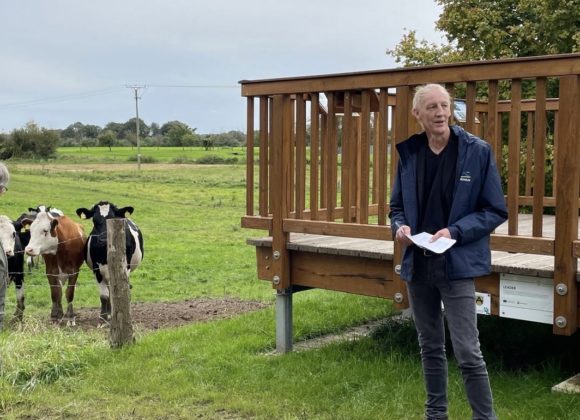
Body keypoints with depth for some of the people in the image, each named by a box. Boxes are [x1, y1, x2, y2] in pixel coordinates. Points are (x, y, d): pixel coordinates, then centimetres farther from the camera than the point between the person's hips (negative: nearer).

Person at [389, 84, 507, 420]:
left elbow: (496, 211, -5)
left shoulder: (478, 151, -8)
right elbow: (398, 206, 14)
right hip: (418, 264, 5)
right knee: (430, 347, 16)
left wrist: (455, 231, -18)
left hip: (457, 264, -4)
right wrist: (400, 227, -9)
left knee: (468, 352, -6)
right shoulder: (409, 153, 3)